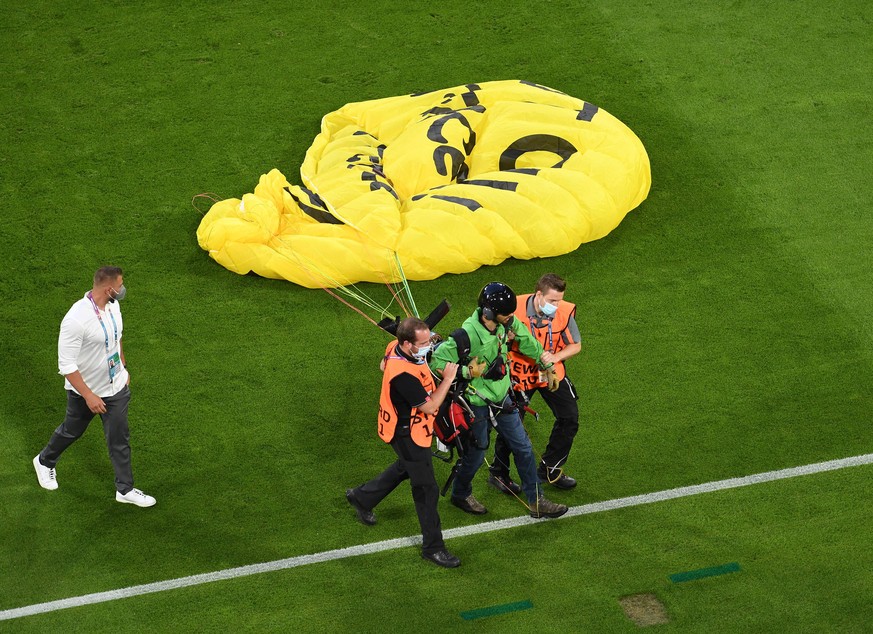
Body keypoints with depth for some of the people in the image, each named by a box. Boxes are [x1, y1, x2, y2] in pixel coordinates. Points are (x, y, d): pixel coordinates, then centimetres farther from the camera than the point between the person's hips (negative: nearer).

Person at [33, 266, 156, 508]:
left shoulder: (113, 305, -9)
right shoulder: (76, 320, -34)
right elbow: (66, 366, -29)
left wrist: (123, 367, 22)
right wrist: (88, 396, -28)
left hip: (116, 388, 5)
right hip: (85, 391, -5)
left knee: (120, 438, 11)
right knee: (71, 431, 20)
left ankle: (125, 489, 24)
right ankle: (45, 462, 48)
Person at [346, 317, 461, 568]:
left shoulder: (395, 348, -11)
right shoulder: (402, 375, -39)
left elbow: (383, 366, 14)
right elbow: (429, 406, -31)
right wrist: (447, 379, -23)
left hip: (412, 427, 10)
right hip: (408, 434, -10)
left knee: (405, 467, 33)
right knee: (426, 489, 1)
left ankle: (362, 497, 51)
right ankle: (433, 547, 13)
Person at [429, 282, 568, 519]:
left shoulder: (506, 323, -11)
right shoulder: (468, 335, -32)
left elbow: (523, 337, 13)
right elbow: (436, 361, -26)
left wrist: (543, 357, 20)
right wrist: (466, 372, -32)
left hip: (502, 399, 7)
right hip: (478, 405, -7)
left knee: (523, 448, 11)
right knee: (476, 454, 12)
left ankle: (536, 502, 23)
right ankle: (460, 494, 41)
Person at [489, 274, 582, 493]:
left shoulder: (565, 312, -17)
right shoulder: (516, 309, -25)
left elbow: (575, 345, -5)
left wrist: (552, 359, -21)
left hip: (552, 373, 3)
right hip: (520, 373, -3)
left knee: (569, 419, 3)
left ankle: (549, 469, 22)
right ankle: (498, 474, 23)